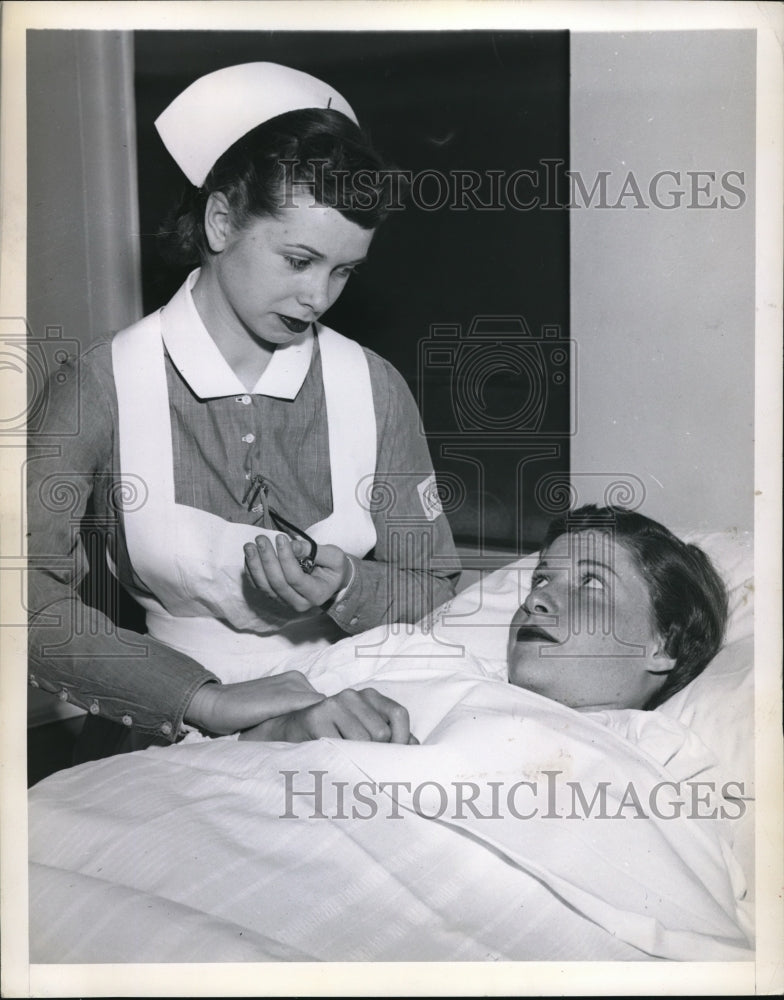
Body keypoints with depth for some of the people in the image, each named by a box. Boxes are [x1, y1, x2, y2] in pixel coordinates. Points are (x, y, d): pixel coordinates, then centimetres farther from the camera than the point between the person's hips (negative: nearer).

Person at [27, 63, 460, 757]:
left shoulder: (374, 388, 2)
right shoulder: (101, 388, -5)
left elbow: (437, 591, 5)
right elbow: (32, 600, -14)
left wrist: (346, 588, -16)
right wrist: (208, 700, -23)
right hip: (174, 746, -1)